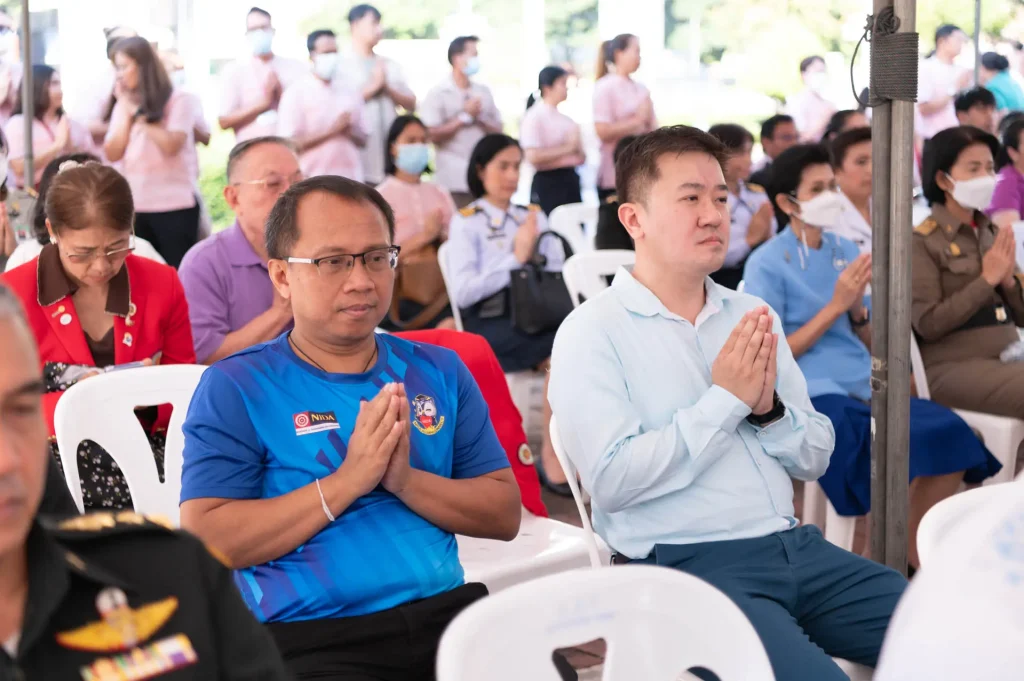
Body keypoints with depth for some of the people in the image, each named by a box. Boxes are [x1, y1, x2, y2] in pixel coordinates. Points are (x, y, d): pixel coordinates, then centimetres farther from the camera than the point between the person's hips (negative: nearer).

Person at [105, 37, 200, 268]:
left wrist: (140, 115, -7)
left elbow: (171, 145, -16)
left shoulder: (176, 100, -4)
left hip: (174, 205, -5)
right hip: (134, 207, 5)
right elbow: (113, 154, 4)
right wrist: (126, 115, -3)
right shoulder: (124, 105, 10)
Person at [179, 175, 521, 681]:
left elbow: (505, 515, 9)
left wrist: (407, 481, -8)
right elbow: (204, 541, -8)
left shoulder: (439, 372, 14)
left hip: (444, 615, 4)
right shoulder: (235, 388, 3)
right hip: (309, 639, -4)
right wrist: (347, 480, -12)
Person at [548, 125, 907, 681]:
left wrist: (768, 409, -6)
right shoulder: (590, 333, -4)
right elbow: (611, 480, -15)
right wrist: (724, 401, -12)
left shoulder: (753, 316, 15)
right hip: (685, 566, -6)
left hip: (798, 546, 6)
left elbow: (815, 459, 15)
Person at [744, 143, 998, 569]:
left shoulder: (847, 252, 15)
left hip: (864, 386, 6)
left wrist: (858, 308, -5)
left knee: (950, 434, -18)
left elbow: (871, 345, 18)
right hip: (810, 394, -6)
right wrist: (835, 306, -11)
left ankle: (914, 560, -1)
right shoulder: (767, 264, -3)